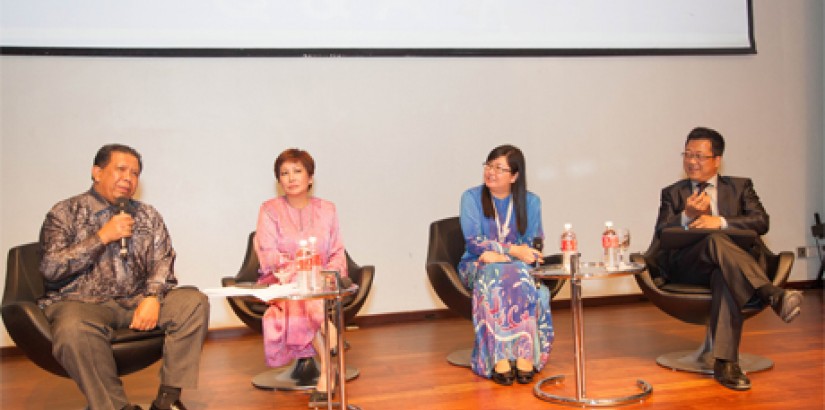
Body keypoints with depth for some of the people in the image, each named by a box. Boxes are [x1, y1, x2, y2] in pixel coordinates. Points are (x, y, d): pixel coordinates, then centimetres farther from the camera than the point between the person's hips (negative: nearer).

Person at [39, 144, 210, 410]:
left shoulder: (147, 216, 16)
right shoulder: (64, 213, 4)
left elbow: (162, 261, 7)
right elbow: (51, 269, -7)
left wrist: (152, 297, -13)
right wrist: (102, 237, -13)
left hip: (136, 300, 4)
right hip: (81, 303, -3)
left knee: (193, 301, -20)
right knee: (74, 330, -38)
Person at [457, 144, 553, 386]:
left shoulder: (530, 202, 7)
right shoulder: (471, 198, 1)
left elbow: (534, 245, 1)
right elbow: (474, 242, -9)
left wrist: (498, 254, -16)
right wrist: (513, 250, -23)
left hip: (517, 266, 2)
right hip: (478, 266, -1)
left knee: (522, 278, -35)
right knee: (493, 278, -37)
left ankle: (526, 356, -37)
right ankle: (499, 359, -41)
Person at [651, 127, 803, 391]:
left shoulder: (740, 187, 23)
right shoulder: (672, 193, 23)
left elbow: (761, 222, 4)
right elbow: (661, 233, 6)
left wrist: (721, 222, -13)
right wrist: (687, 216, -15)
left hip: (733, 266, 0)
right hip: (688, 267, 0)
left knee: (725, 279, -39)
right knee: (716, 241, -36)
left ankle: (725, 363, -44)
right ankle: (772, 295, -46)